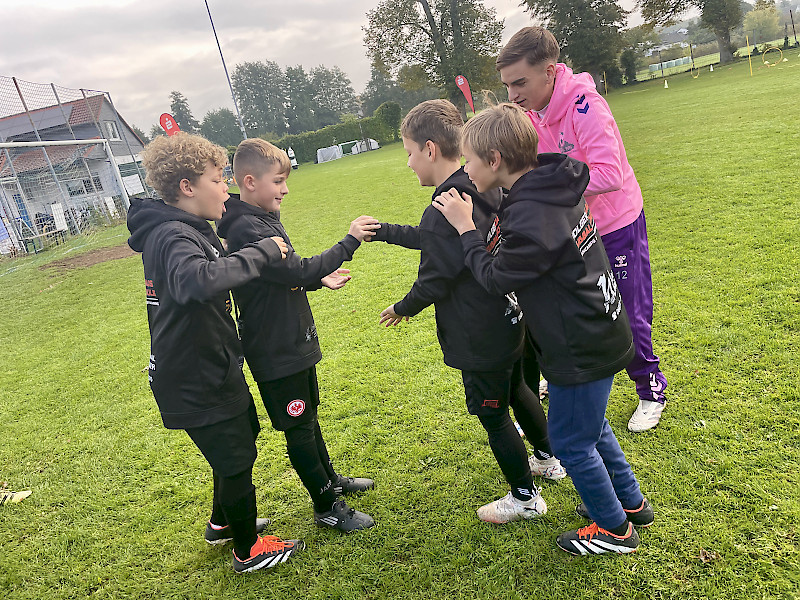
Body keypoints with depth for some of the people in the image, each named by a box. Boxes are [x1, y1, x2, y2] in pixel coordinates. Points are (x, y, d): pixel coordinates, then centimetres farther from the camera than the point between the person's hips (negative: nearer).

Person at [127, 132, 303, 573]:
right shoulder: (173, 237, -26)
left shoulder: (185, 231, 9)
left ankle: (223, 522, 47)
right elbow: (202, 280, -47)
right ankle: (247, 551, 29)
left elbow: (218, 273, 20)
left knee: (239, 441, 25)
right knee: (237, 458, 6)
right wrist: (263, 252, -36)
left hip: (208, 370, 10)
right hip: (195, 383, -10)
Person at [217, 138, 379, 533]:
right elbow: (298, 270, -31)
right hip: (276, 351, -10)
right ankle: (326, 507, 22)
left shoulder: (264, 219, 9)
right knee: (298, 429, 6)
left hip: (295, 340, 10)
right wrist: (350, 241, -27)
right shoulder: (246, 229, -23)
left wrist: (320, 279, 6)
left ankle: (330, 480, 42)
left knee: (308, 416, 23)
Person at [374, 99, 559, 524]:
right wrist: (380, 230, 16)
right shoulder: (484, 191, 0)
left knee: (493, 416, 10)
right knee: (516, 391, 29)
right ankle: (550, 457, 50)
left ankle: (525, 497, 29)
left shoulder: (443, 213, -27)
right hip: (508, 322, 9)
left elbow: (431, 284, -18)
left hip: (480, 338, -9)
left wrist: (402, 309, 1)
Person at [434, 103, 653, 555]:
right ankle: (631, 502, 44)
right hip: (600, 332, 10)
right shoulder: (555, 189, 1)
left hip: (581, 349, -10)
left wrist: (466, 228, -10)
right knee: (591, 425, 26)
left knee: (571, 441, 9)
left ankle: (614, 528, 30)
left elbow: (495, 279, -16)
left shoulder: (531, 218, -29)